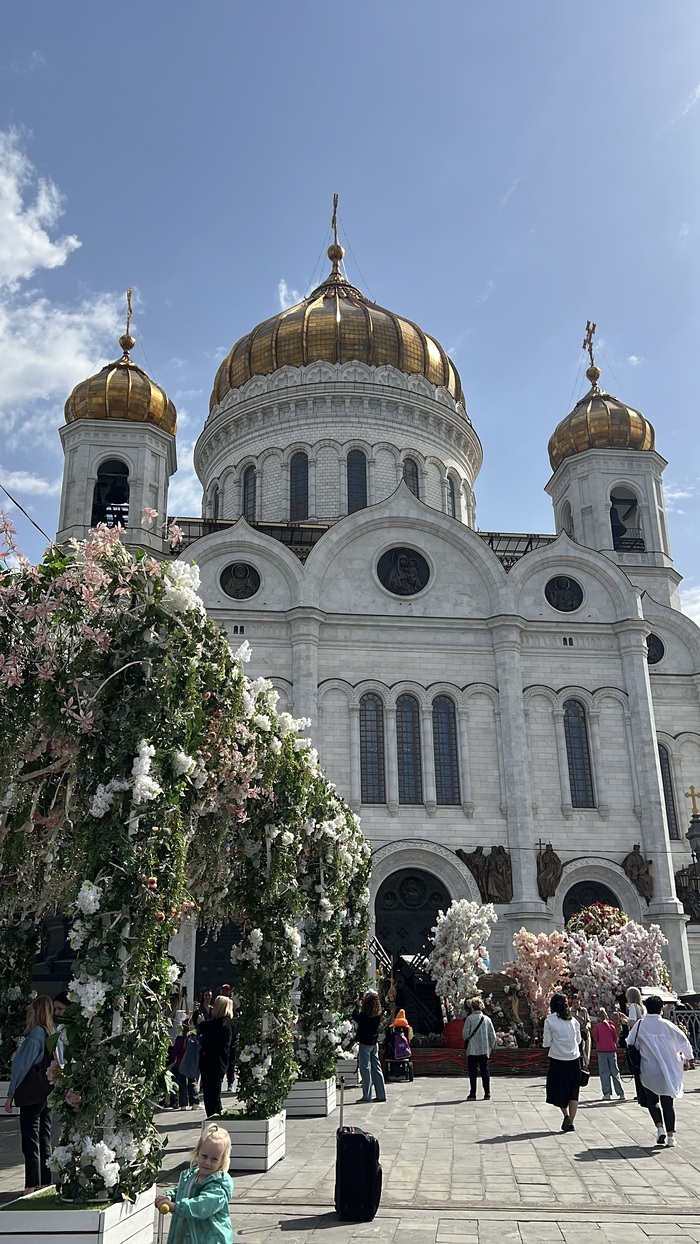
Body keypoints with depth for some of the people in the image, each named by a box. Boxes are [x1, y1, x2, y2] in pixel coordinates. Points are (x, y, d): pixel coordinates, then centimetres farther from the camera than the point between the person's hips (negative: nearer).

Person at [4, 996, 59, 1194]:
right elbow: (58, 1064, 12)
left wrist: (10, 1094, -8)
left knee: (30, 1141, 0)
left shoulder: (36, 1035, -17)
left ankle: (32, 1185, 3)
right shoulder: (53, 1035, 7)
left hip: (32, 1095, -8)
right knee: (44, 1140, 14)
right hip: (48, 1094, 8)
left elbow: (22, 1066, -15)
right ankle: (45, 1183, 19)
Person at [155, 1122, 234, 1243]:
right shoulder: (189, 1176, 4)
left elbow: (201, 1206, -35)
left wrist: (174, 1206, -43)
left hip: (211, 1240, -8)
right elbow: (178, 1191, 19)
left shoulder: (220, 1184, -22)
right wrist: (168, 1197, -4)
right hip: (185, 1237, 8)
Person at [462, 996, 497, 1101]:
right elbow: (493, 1035, 3)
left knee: (472, 1072, 4)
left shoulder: (469, 1018, -9)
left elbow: (465, 1033, -8)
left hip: (472, 1049, -3)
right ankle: (487, 1093, 9)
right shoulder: (487, 1019, 2)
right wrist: (490, 1047, 14)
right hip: (484, 1050, 3)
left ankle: (473, 1094, 3)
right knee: (485, 1072, 10)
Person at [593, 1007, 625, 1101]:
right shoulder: (611, 1024, -2)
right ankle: (621, 1093, 7)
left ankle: (607, 1093, -1)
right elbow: (615, 1036, 5)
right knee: (615, 1071, 9)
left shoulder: (597, 1026, -7)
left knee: (604, 1072, 3)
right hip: (611, 1049, 2)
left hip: (602, 1050, -2)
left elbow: (595, 1038, -1)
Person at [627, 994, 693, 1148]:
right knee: (668, 1102, 10)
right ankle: (671, 1135, 5)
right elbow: (684, 1041, 0)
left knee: (651, 1100, 15)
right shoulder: (667, 1025, -7)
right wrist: (686, 1056, 21)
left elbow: (630, 1043, 1)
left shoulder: (640, 1024, -5)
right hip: (668, 1071, 1)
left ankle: (660, 1127, -4)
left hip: (648, 1071, -1)